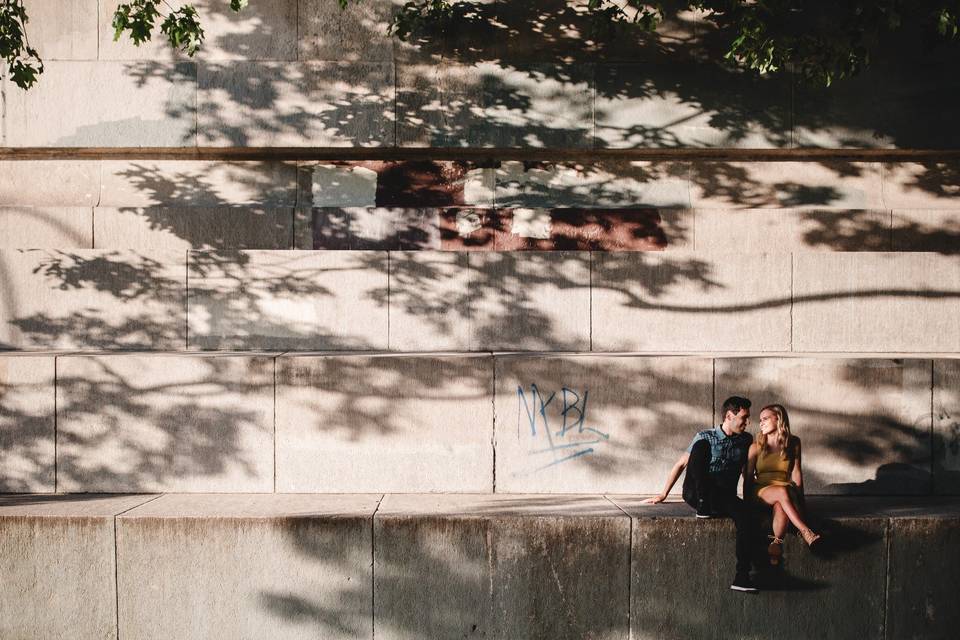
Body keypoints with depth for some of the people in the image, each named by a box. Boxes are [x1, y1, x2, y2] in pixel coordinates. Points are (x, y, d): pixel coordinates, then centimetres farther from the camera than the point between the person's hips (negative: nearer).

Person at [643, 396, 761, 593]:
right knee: (701, 445, -25)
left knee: (747, 515, -33)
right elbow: (681, 464, 7)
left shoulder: (746, 440, 14)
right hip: (696, 493, -2)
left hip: (724, 498, 2)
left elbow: (746, 471, 25)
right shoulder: (705, 437, 4)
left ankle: (742, 577, -36)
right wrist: (663, 494, 7)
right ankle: (703, 506, -34)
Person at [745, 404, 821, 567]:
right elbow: (748, 476, 4)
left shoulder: (793, 443, 8)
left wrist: (799, 497, -1)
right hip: (760, 491, -1)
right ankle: (806, 533, -47)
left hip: (785, 490, 1)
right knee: (782, 492, -37)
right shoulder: (756, 446, 5)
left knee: (781, 505, -39)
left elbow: (796, 472, 8)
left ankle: (777, 543, -32)